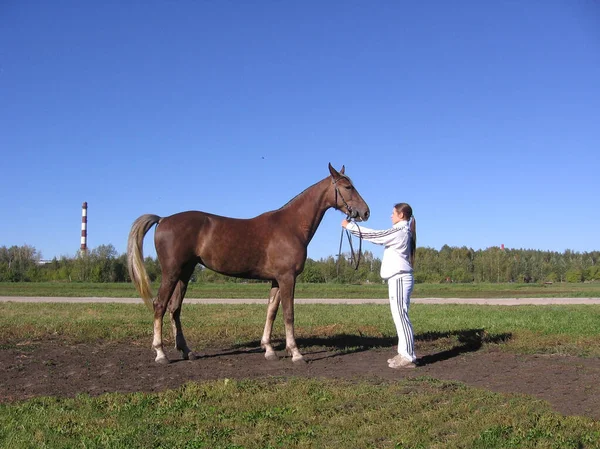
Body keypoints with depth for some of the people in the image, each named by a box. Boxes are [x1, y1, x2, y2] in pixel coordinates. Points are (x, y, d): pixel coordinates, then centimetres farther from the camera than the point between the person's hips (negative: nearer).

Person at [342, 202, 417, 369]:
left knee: (401, 316, -8)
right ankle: (405, 354, 16)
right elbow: (379, 237, 25)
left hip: (399, 278, -10)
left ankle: (408, 357, -6)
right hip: (399, 278, 10)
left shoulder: (400, 231, -13)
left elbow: (374, 235, -12)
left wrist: (349, 226, -5)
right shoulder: (402, 231, 17)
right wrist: (353, 226, 23)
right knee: (399, 316, 12)